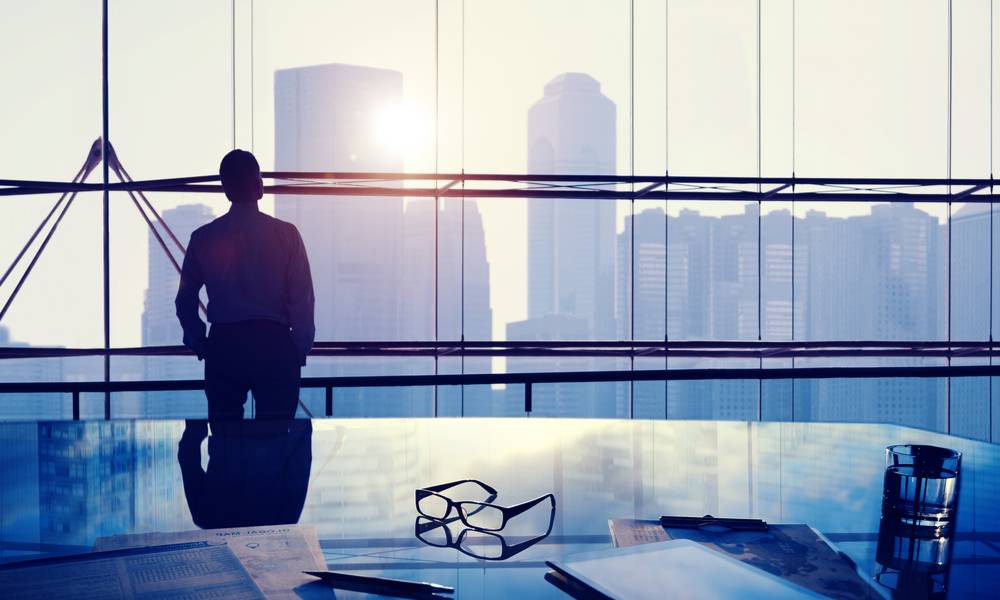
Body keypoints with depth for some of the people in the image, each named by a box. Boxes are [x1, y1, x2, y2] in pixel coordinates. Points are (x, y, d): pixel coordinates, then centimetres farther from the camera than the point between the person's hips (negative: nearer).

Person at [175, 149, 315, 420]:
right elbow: (302, 299, -5)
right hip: (274, 344, -2)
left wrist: (199, 342, 18)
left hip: (223, 346, 2)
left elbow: (185, 301, 7)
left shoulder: (203, 237, 2)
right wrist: (301, 350, 3)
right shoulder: (286, 234, -3)